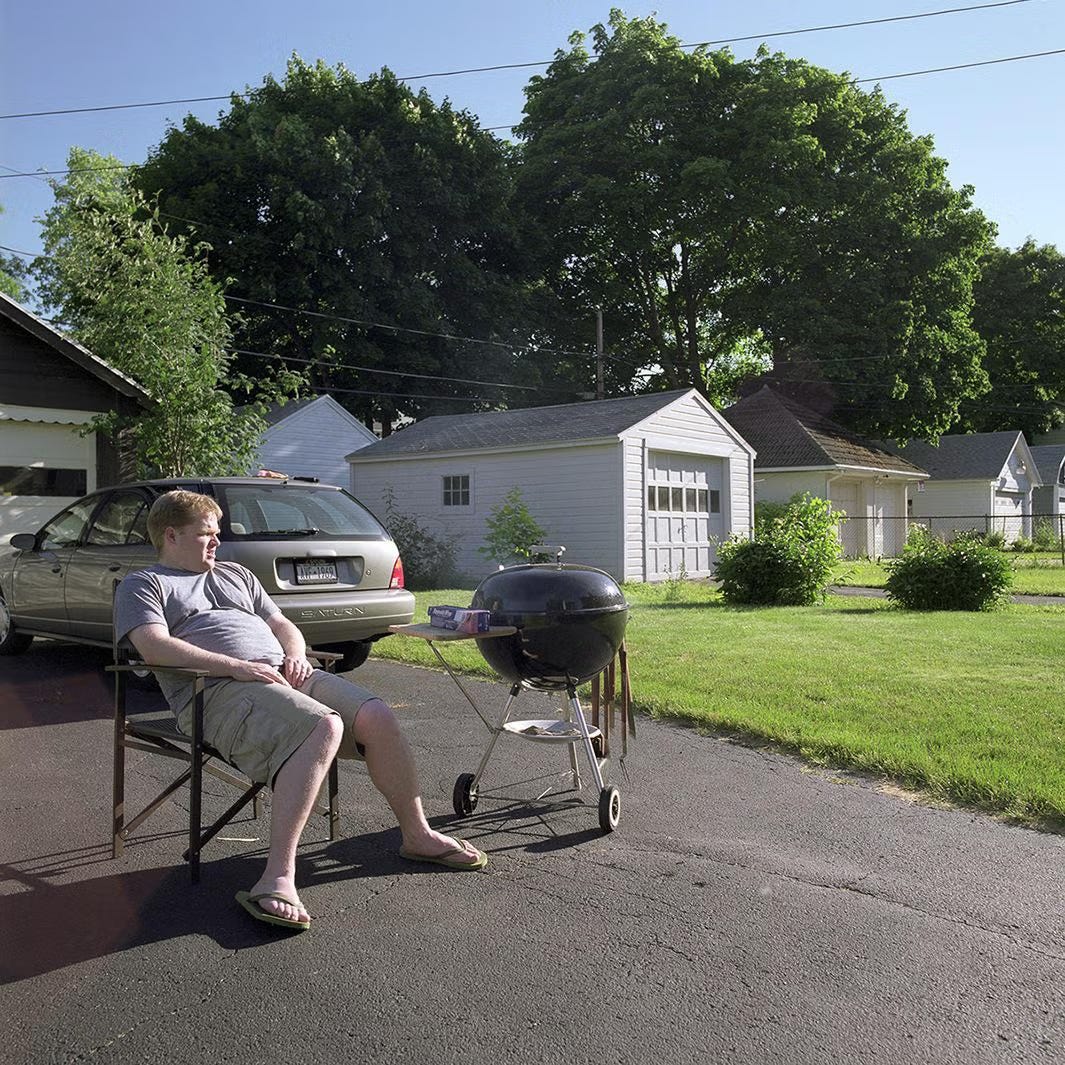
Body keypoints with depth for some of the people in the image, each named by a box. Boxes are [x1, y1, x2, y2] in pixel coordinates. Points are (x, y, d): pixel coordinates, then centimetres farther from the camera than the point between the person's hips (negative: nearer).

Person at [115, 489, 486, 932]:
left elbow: (282, 624, 29)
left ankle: (417, 834, 2)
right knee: (323, 726, -34)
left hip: (282, 673, 7)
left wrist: (296, 655, 3)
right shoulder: (143, 584, 12)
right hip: (219, 690, -6)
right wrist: (236, 666, -17)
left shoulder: (235, 575, 32)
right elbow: (154, 646, -7)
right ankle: (278, 878, -37)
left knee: (377, 717, -15)